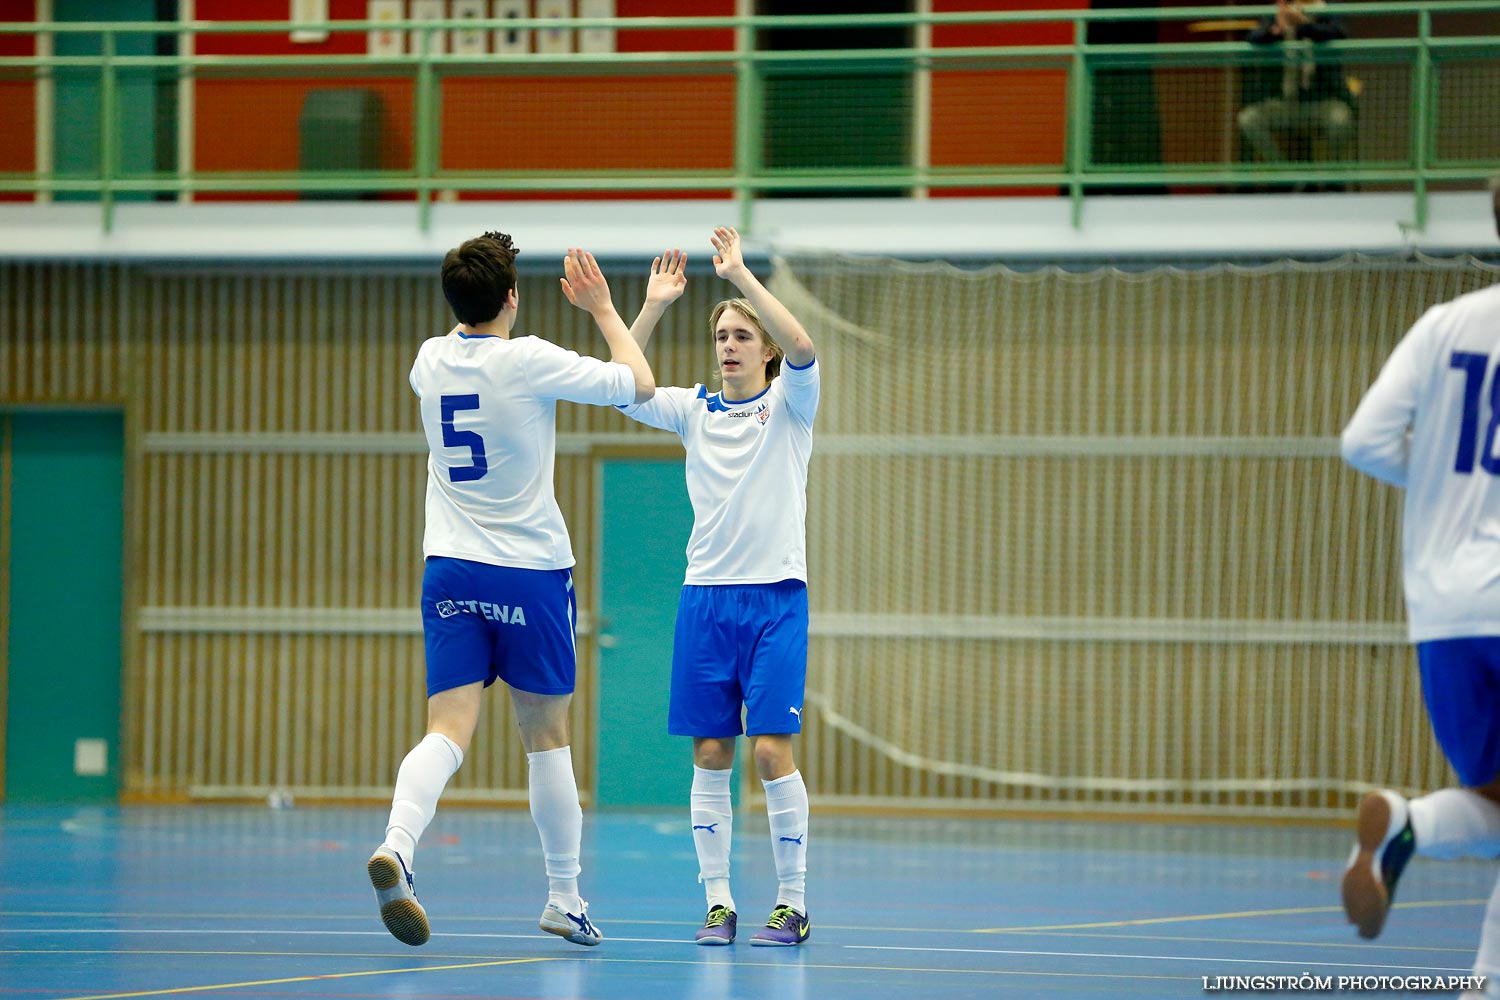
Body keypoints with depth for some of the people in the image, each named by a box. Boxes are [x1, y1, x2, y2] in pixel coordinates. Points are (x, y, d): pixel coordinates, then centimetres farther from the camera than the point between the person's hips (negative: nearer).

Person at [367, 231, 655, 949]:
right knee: (546, 740, 9)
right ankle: (564, 897, 17)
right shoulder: (529, 360, -12)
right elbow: (640, 384, -3)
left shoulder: (431, 360, 4)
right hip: (530, 570, -3)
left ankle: (397, 843, -33)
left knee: (448, 733, -6)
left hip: (449, 569, 3)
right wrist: (602, 308, 8)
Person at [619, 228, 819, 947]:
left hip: (775, 596, -3)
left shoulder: (788, 403, 1)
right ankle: (717, 902, 5)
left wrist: (741, 275, -21)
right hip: (705, 597, 3)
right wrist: (654, 305, -12)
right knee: (710, 754, 0)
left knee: (771, 748, -9)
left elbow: (801, 347, -20)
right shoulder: (694, 410, 10)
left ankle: (792, 903, -2)